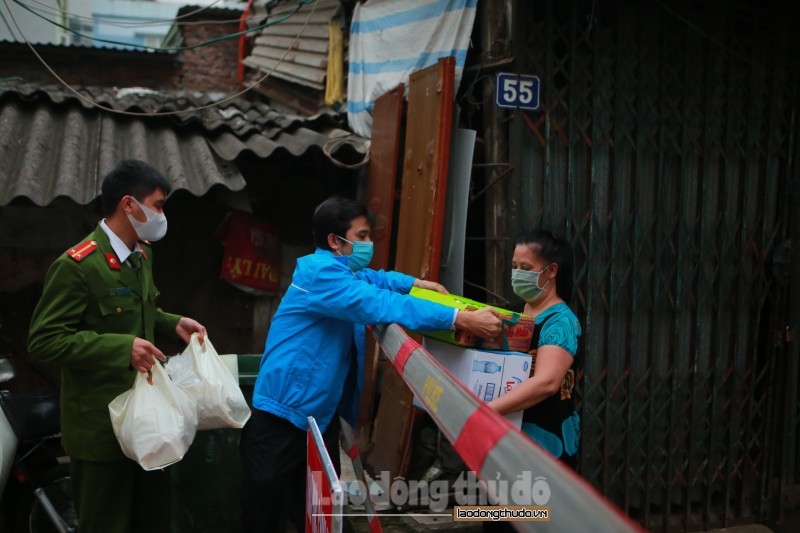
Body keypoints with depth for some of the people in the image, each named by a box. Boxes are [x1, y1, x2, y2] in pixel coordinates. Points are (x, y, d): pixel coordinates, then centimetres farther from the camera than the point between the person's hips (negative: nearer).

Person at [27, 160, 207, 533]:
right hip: (101, 424, -8)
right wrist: (121, 348, -28)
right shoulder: (77, 265, -19)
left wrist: (172, 324, 4)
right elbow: (44, 340, -21)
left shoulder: (141, 255, 11)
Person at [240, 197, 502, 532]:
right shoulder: (320, 272, -21)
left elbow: (370, 278, 34)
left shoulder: (341, 268, 11)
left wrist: (414, 283, 16)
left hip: (322, 413, 9)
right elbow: (379, 305, -32)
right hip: (283, 412, -9)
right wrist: (460, 319, -34)